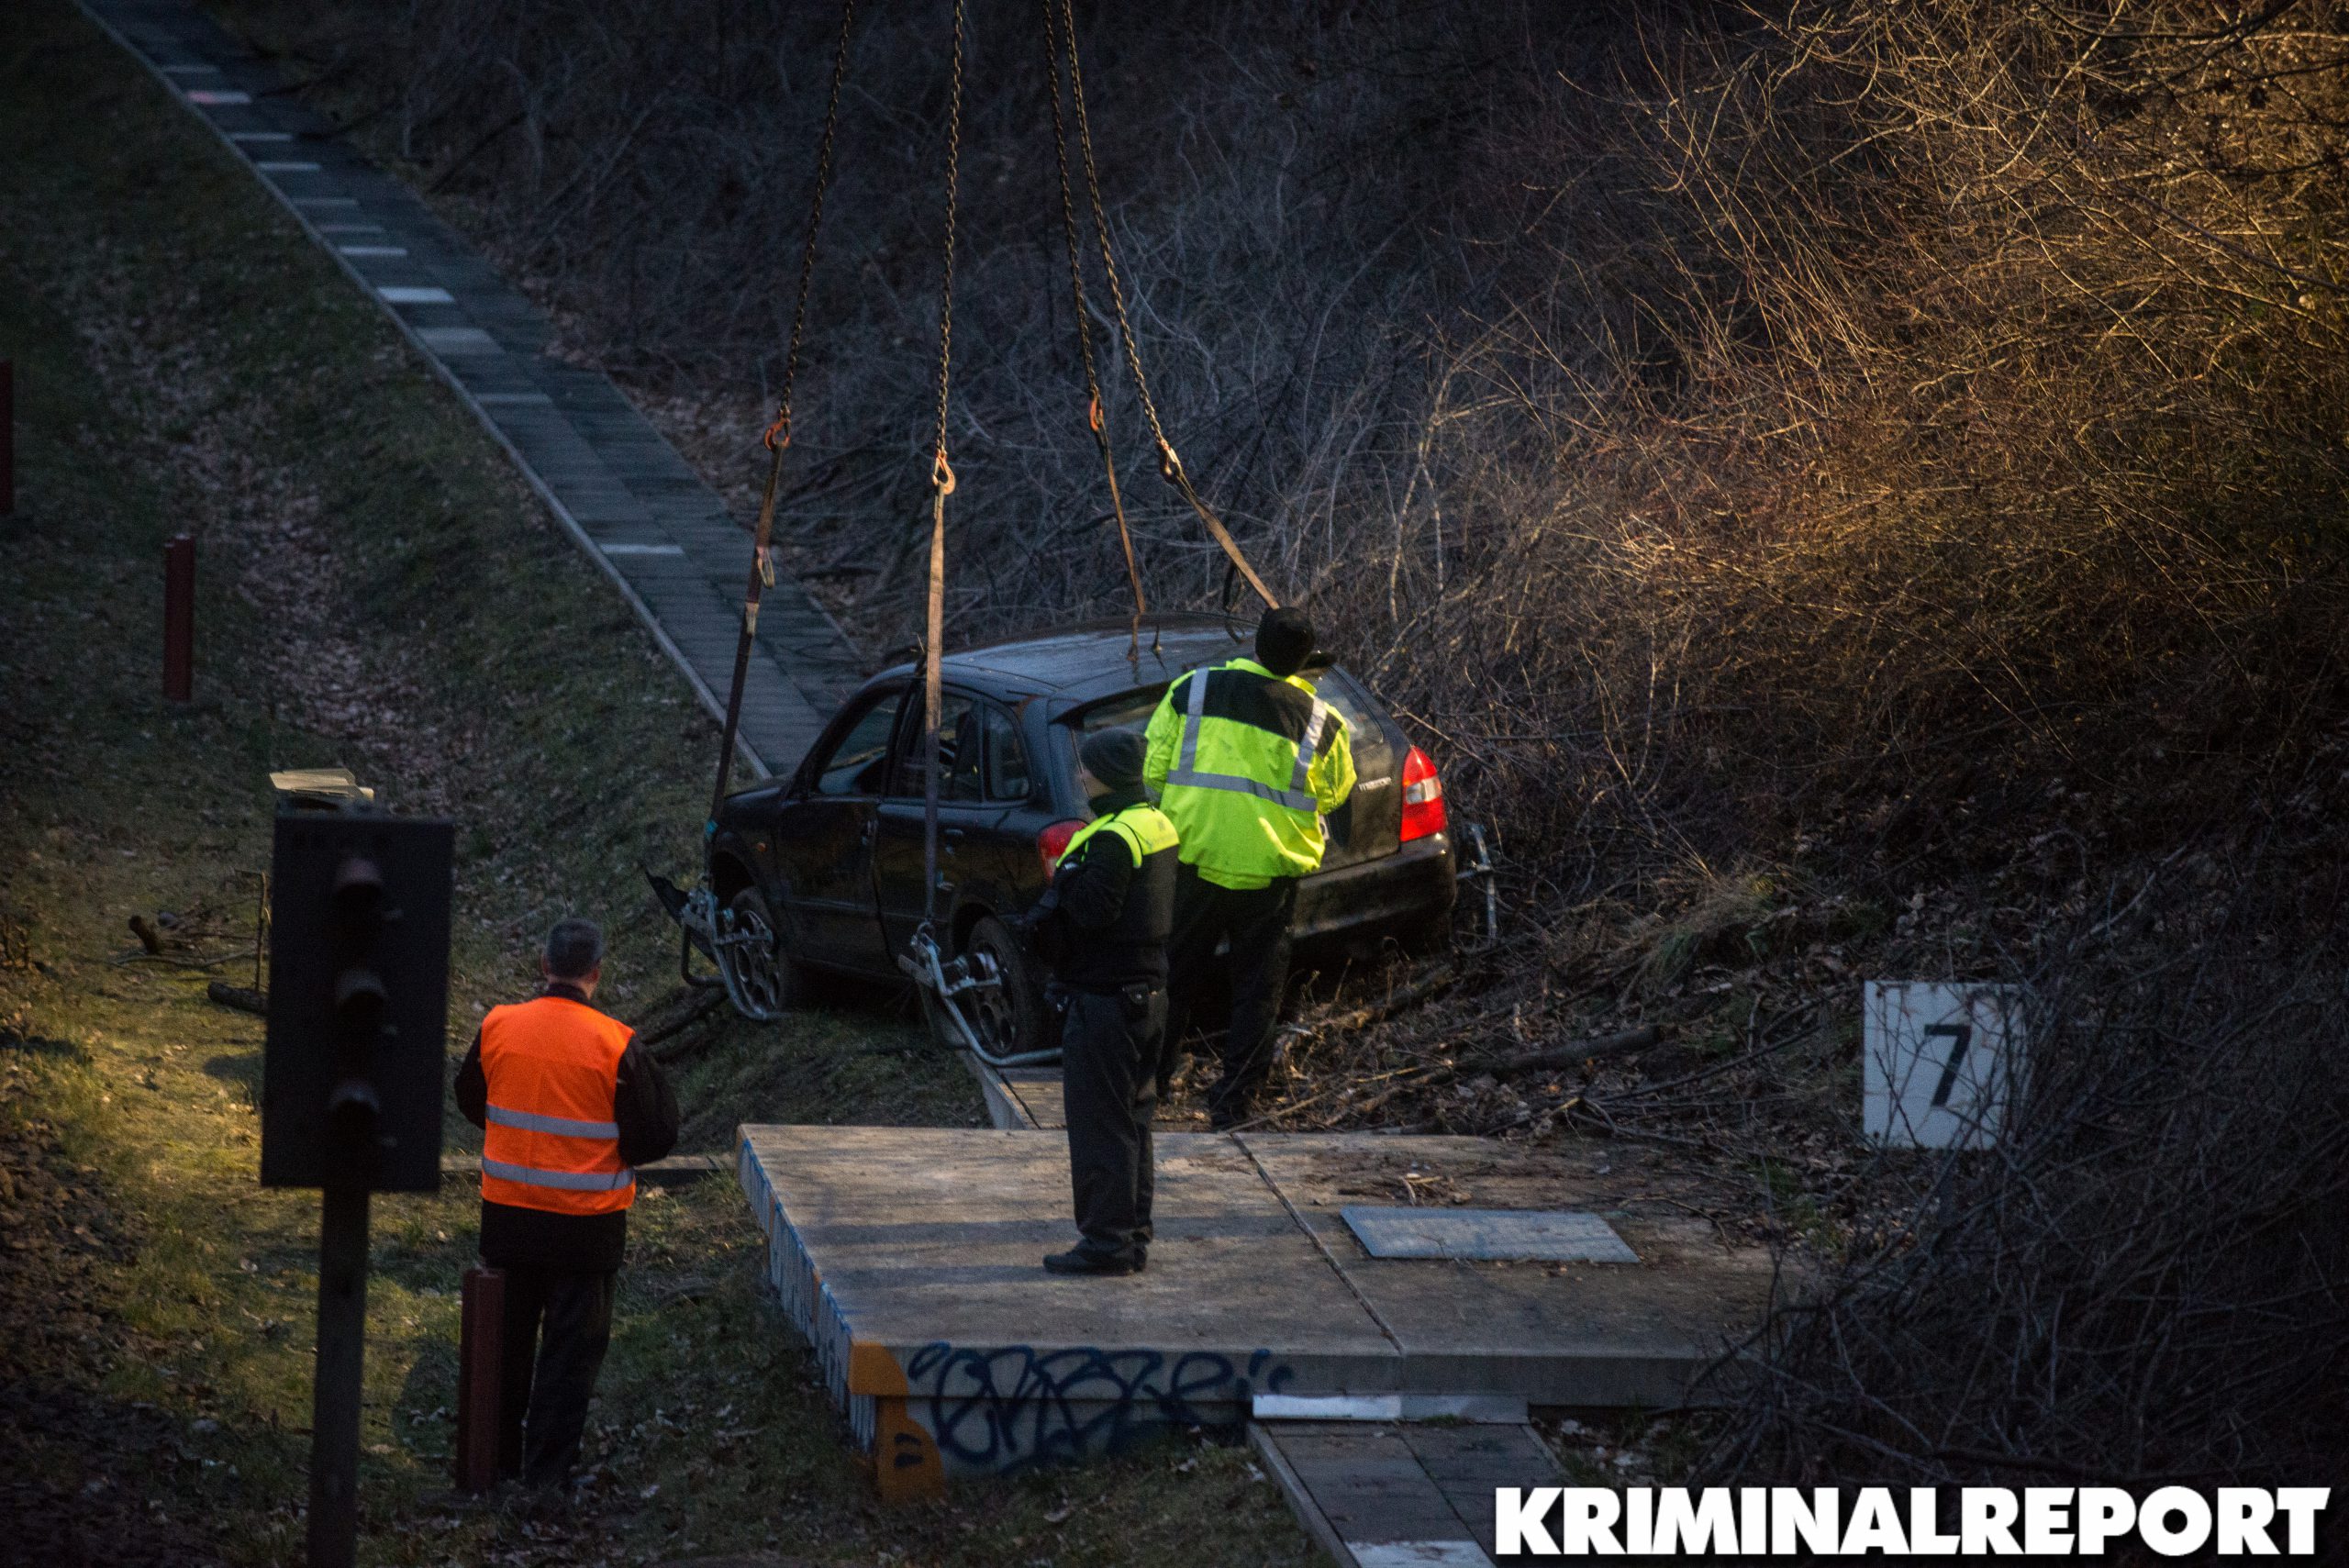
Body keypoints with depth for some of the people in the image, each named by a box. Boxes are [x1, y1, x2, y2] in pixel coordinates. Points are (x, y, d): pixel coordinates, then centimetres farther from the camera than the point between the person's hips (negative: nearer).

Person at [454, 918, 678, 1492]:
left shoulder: (498, 1028, -6)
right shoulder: (616, 1046, -16)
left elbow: (471, 1101, 12)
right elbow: (656, 1136, -10)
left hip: (508, 1217, 3)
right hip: (586, 1224, -3)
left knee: (506, 1338, 17)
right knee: (571, 1347, 8)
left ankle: (498, 1458, 26)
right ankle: (547, 1469, 9)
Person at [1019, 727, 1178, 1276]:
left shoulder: (1112, 839, -20)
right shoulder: (1158, 825, 10)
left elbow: (1093, 912, -25)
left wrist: (1064, 878, -8)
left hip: (1104, 998, -10)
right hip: (1147, 989, 10)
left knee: (1099, 1123, -3)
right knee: (1132, 1118, 15)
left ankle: (1107, 1241, -2)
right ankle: (1133, 1236, 19)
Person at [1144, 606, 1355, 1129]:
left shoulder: (1192, 690, -7)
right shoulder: (1320, 723, -6)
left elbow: (1155, 769, -1)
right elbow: (1332, 795, 8)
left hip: (1194, 855, 1)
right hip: (1268, 867, -1)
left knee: (1175, 973, 16)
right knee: (1257, 986, 11)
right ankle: (1234, 1099, 11)